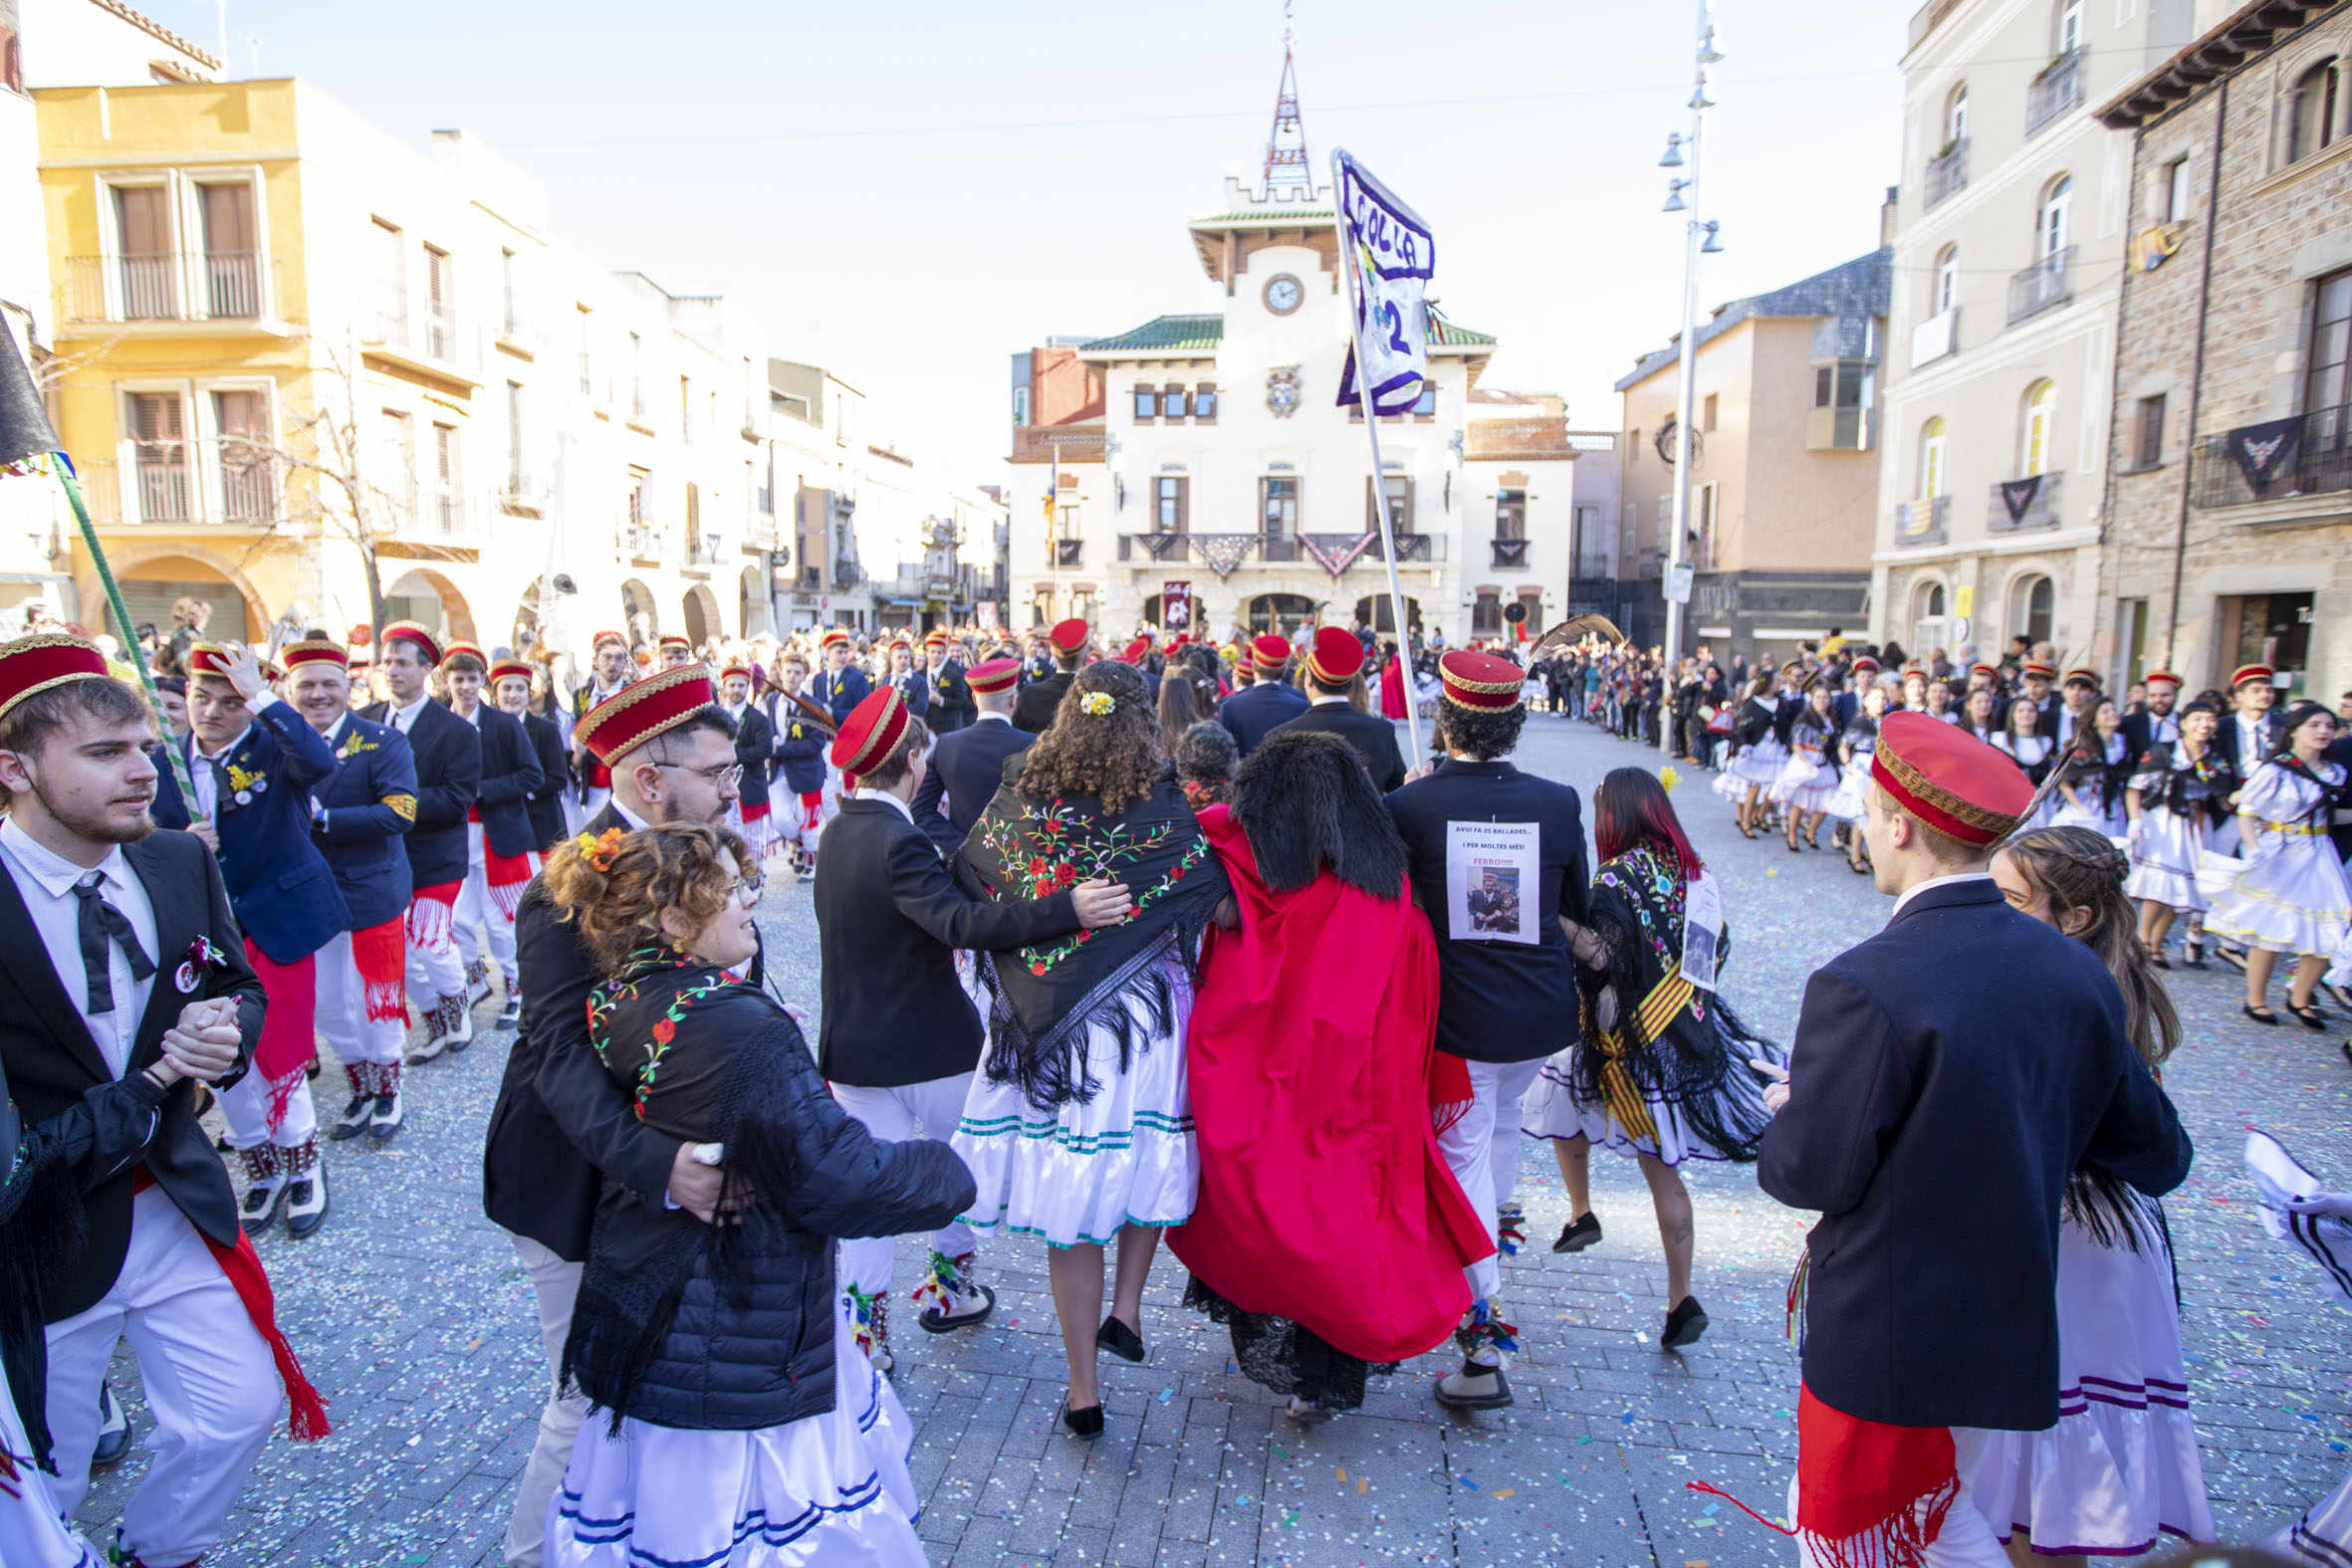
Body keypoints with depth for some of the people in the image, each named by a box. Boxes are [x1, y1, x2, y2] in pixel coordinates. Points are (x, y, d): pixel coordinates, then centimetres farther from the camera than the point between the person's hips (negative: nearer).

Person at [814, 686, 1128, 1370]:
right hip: (928, 1049, -6)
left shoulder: (835, 833, 1)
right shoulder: (898, 842, -25)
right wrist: (1068, 908, -48)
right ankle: (950, 1288, 37)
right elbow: (962, 922, -39)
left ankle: (865, 1334, 18)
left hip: (852, 1046, 6)